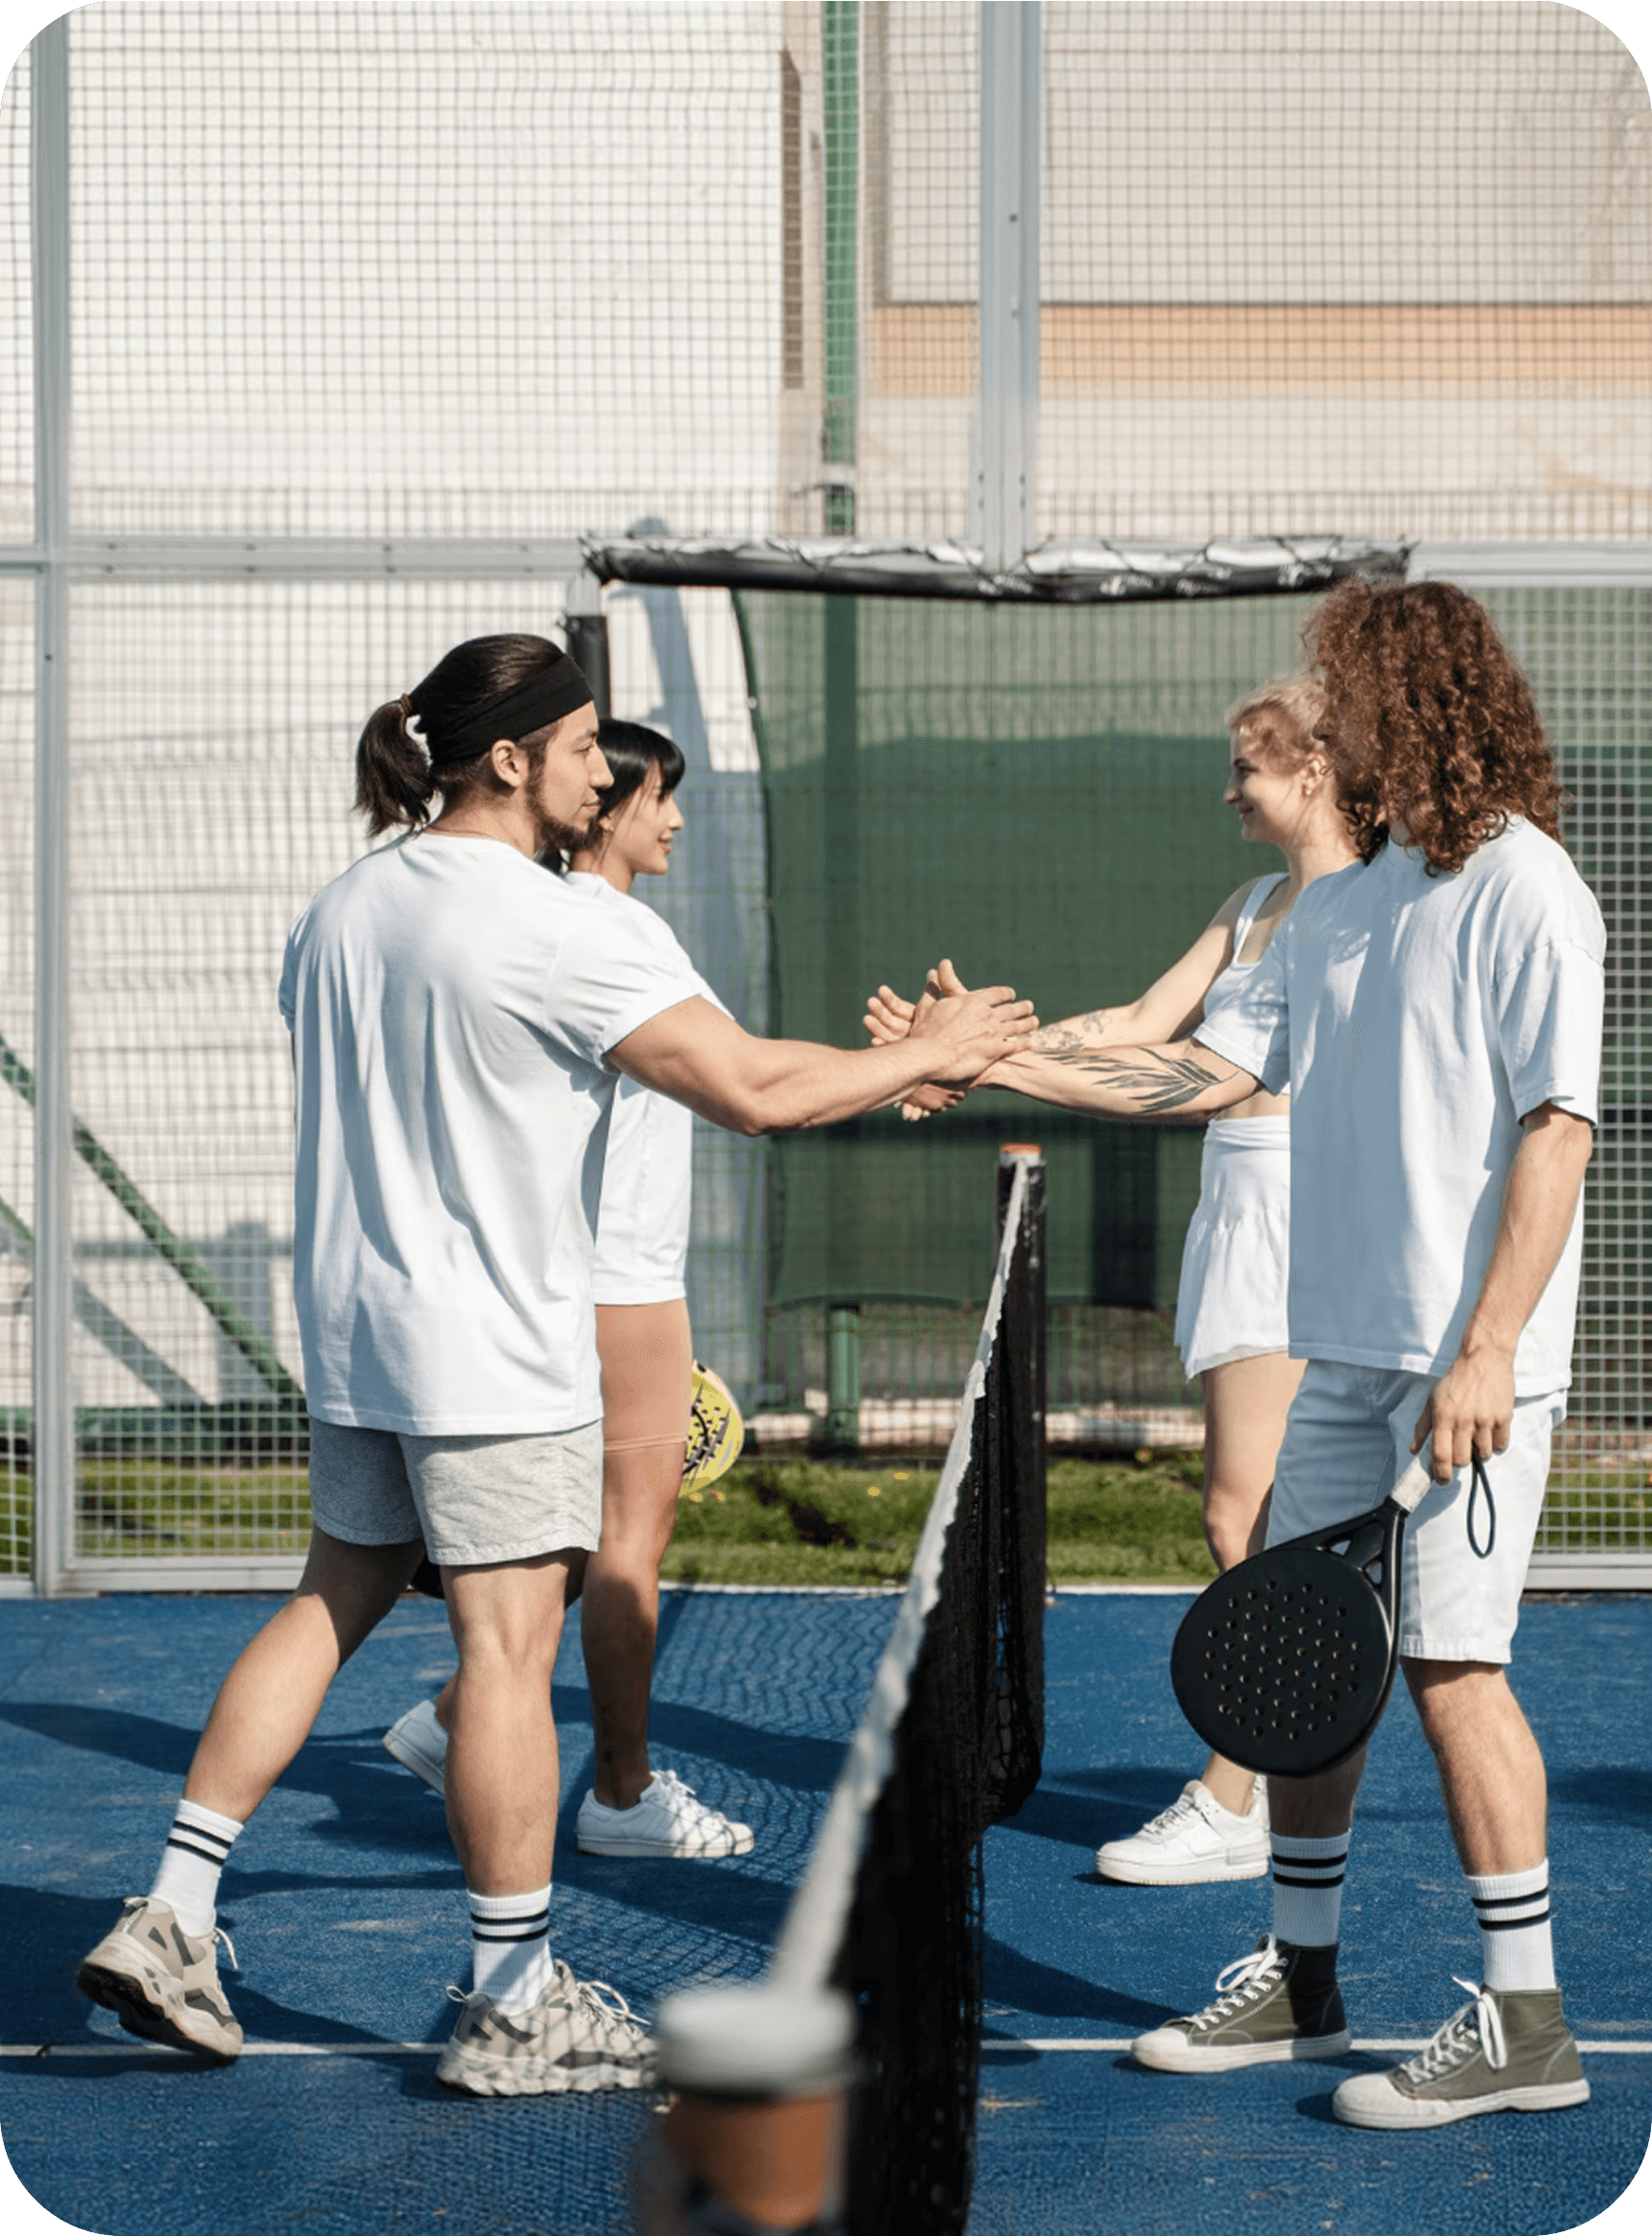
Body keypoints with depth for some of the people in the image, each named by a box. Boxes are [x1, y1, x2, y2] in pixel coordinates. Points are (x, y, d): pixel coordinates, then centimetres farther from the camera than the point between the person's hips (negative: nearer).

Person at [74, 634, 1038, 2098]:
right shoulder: (557, 931, -18)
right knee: (508, 1647, -2)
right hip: (495, 1352, -8)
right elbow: (754, 1090, -19)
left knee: (334, 1604, 17)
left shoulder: (344, 908, 6)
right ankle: (518, 2005, 4)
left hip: (353, 1334, 8)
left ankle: (171, 1916, 13)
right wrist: (927, 1055, -5)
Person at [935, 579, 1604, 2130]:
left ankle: (1523, 2024, -1)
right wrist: (1002, 1060, 8)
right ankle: (1297, 1979, 23)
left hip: (1467, 1363, -8)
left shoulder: (1522, 891, -11)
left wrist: (1487, 1351, -20)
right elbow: (1211, 1071, 15)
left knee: (1449, 1662, -8)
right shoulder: (1336, 907, 14)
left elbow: (1555, 1128, -15)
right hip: (1343, 1356, 8)